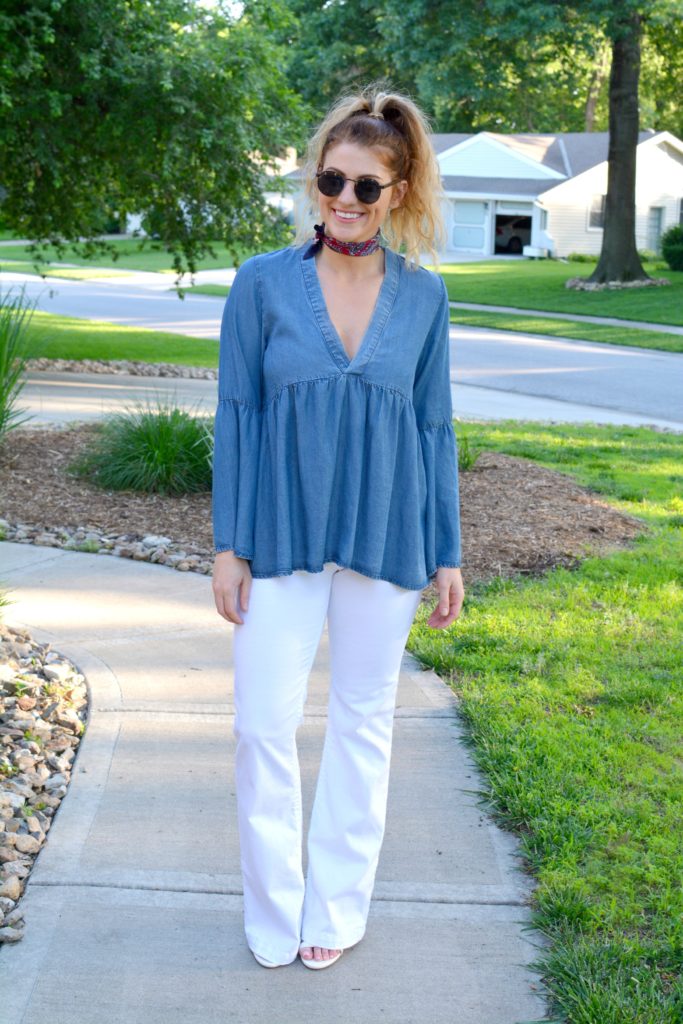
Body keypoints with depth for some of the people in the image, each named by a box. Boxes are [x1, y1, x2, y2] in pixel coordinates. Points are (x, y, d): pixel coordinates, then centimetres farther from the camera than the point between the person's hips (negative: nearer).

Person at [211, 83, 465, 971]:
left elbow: (434, 424, 6)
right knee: (265, 724, 0)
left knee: (364, 722, 11)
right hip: (282, 536, -1)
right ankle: (274, 913, 20)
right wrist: (227, 545, -4)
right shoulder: (264, 282, -3)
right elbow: (235, 414, -1)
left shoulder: (422, 294, 2)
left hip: (384, 536, 2)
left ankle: (337, 906, 28)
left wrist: (448, 553, 5)